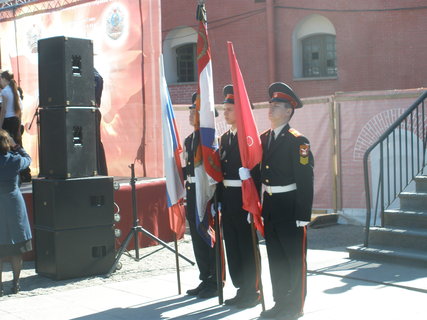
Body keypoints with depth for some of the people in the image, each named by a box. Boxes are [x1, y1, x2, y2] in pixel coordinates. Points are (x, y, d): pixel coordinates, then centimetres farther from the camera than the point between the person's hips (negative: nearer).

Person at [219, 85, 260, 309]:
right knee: (232, 245, 12)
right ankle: (241, 289, 22)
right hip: (227, 198, 8)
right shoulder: (224, 138, 14)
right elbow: (221, 170, 14)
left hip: (243, 197, -8)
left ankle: (251, 291, 10)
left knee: (247, 246, 0)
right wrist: (220, 198, 11)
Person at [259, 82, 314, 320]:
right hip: (270, 207, 7)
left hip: (290, 208, -7)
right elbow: (258, 174, 12)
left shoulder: (298, 141, -12)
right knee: (275, 257, 14)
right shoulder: (263, 139, 10)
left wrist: (303, 215, -19)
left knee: (295, 257, 4)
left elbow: (305, 180, -15)